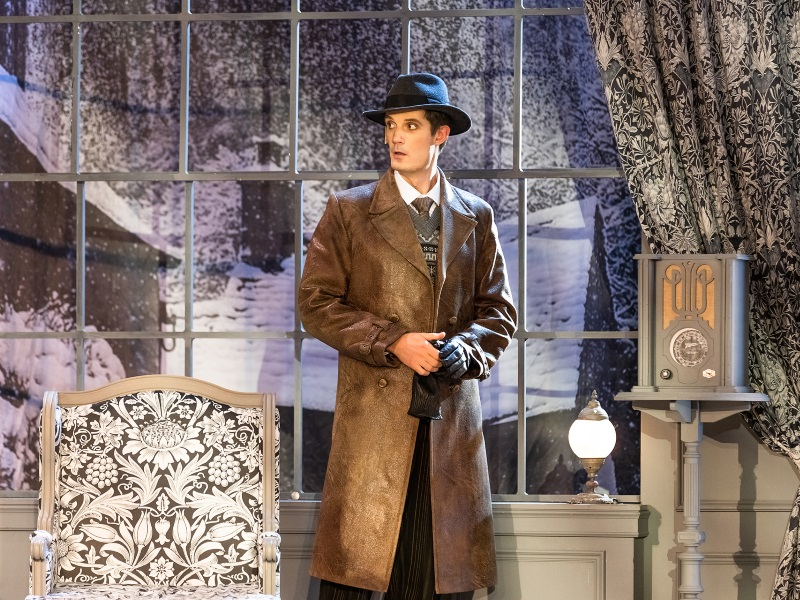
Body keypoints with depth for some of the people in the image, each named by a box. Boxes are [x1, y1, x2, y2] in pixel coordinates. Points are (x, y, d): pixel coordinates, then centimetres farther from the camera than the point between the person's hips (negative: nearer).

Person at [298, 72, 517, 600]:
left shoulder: (476, 217, 13)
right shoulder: (349, 212, 5)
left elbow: (499, 310, 14)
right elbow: (317, 303, -1)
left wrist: (466, 348, -8)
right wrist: (394, 343, -12)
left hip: (453, 415, 3)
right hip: (373, 412, -2)